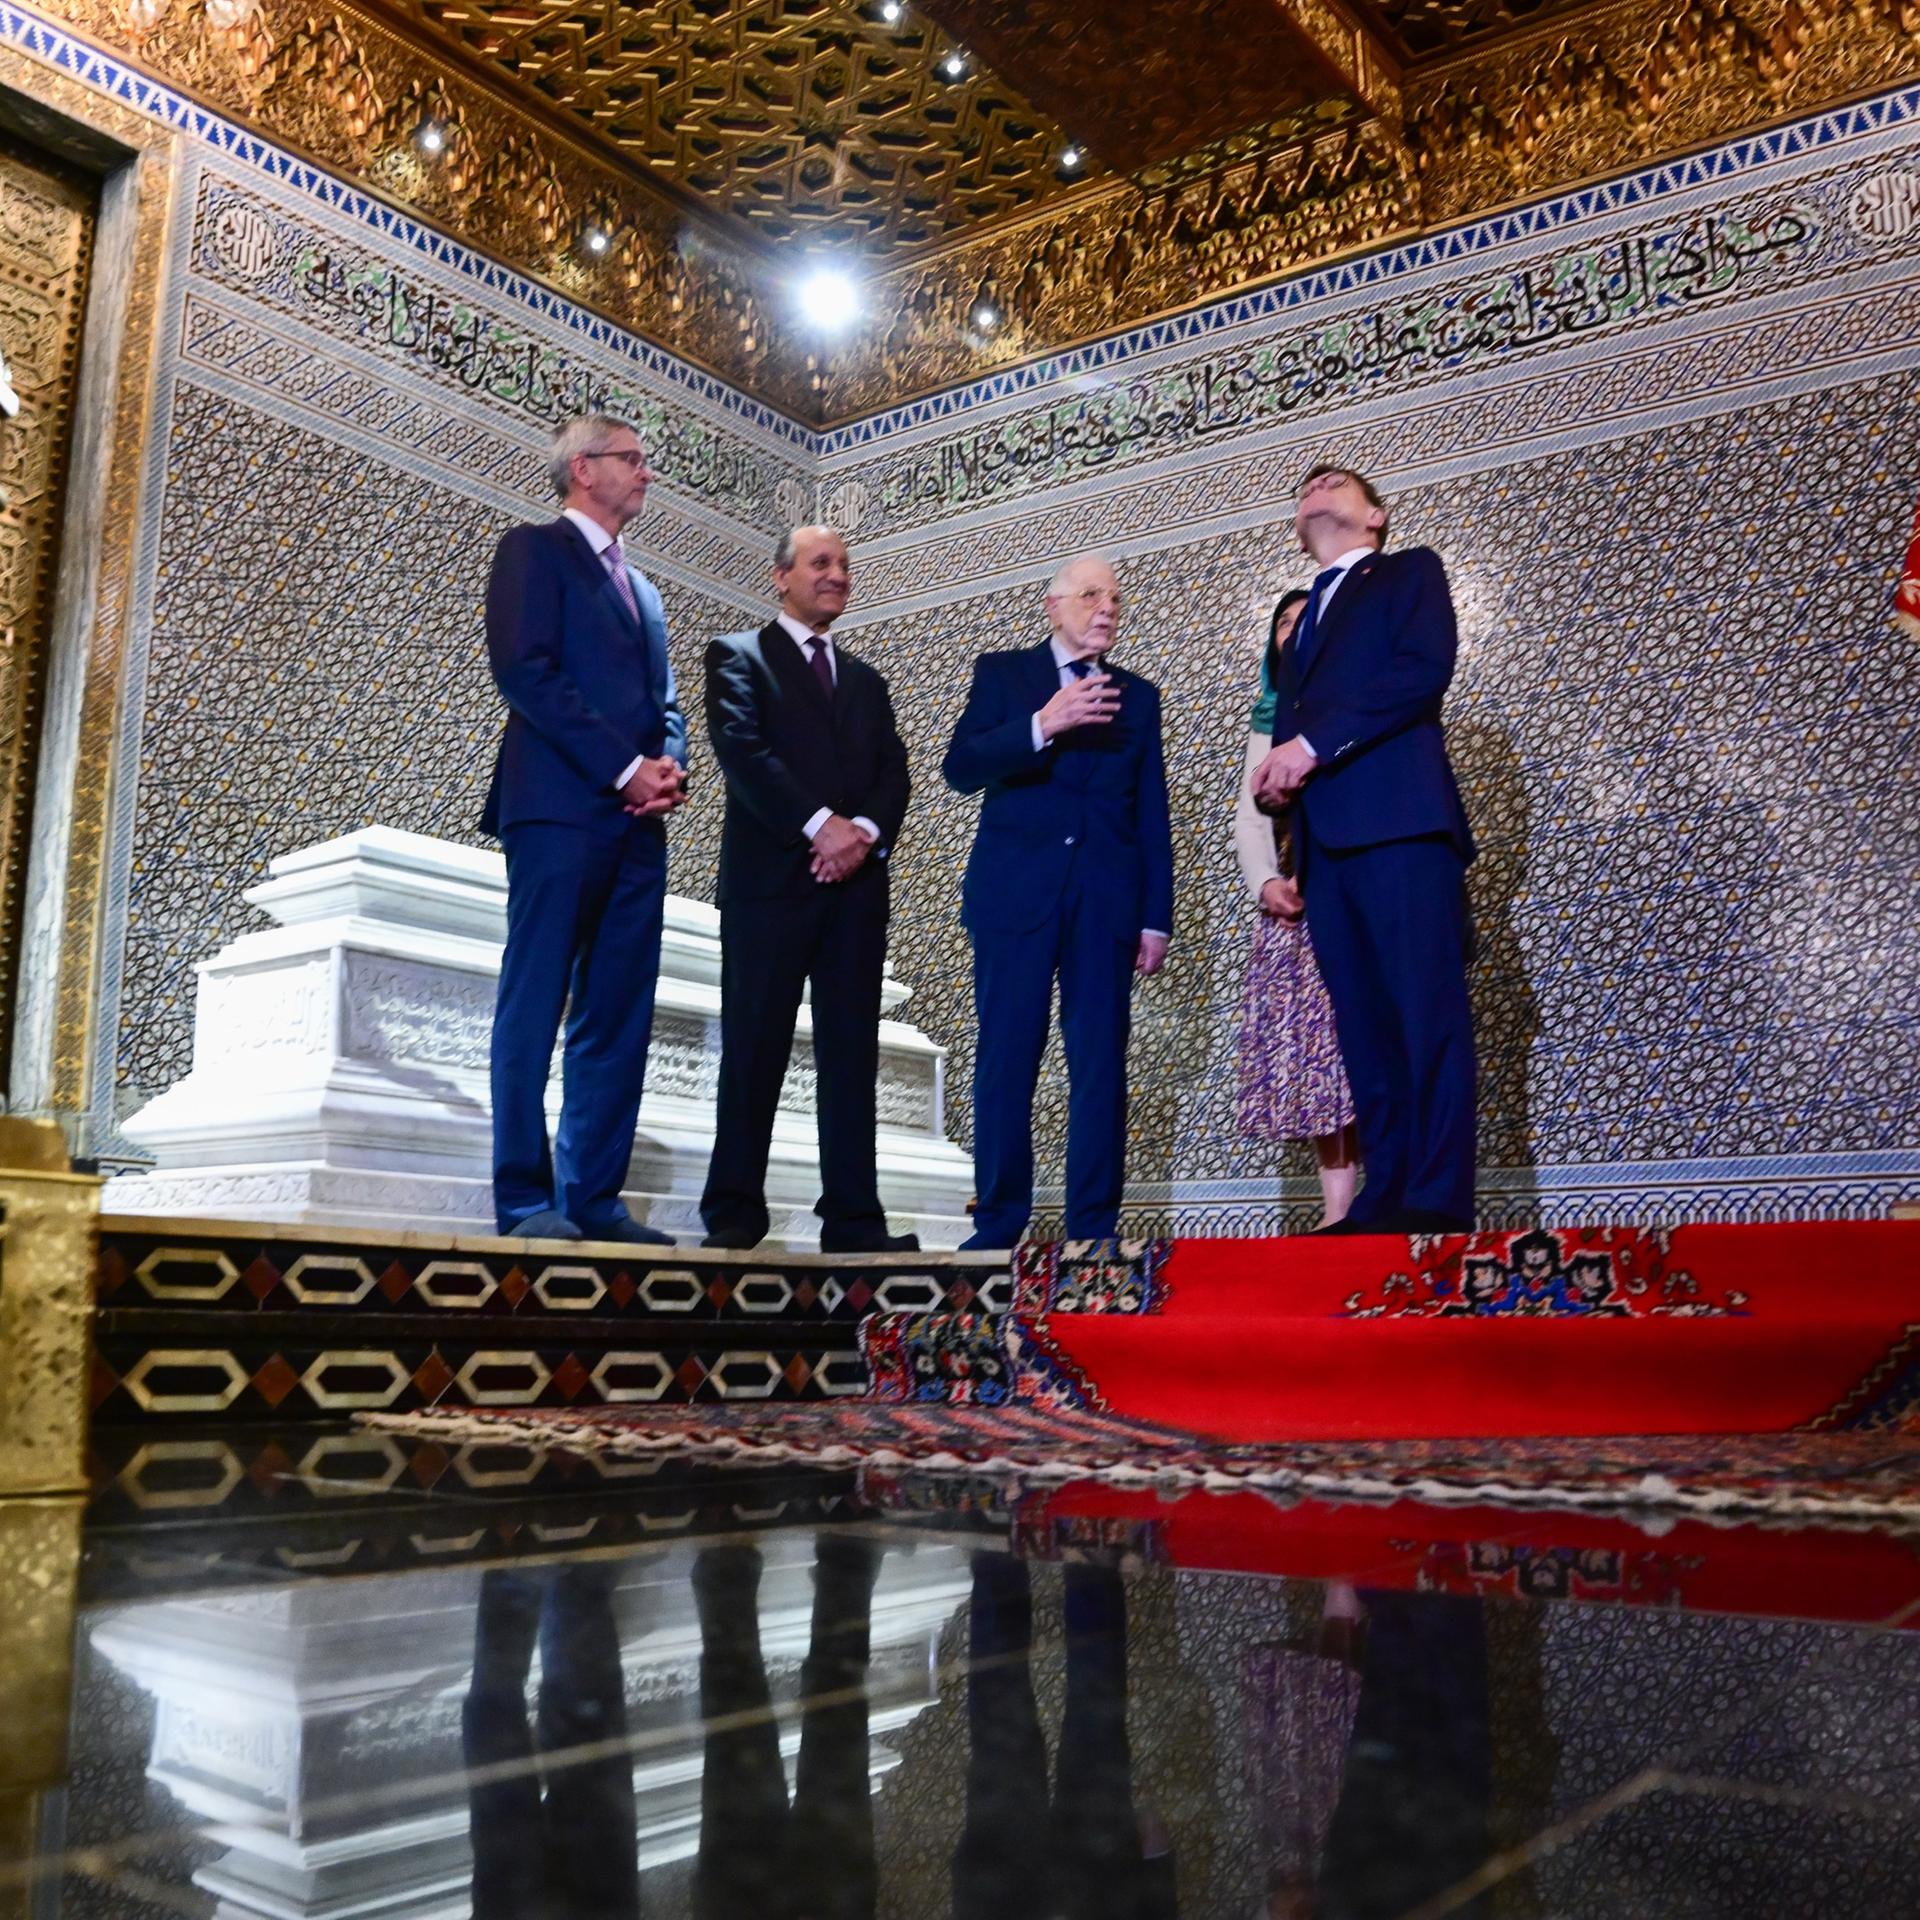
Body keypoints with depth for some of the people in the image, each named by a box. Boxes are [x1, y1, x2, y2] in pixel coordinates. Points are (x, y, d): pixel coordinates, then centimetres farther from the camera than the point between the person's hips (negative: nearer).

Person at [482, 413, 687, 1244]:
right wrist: (625, 766, -14)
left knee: (620, 1017, 3)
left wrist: (669, 764, 1)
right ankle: (525, 1199, -5)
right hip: (560, 807, -7)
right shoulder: (535, 550, 4)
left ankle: (595, 1196, 6)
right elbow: (525, 671, -10)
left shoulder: (640, 586, 27)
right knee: (534, 1005, -6)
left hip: (636, 820, 7)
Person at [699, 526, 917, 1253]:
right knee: (755, 1045, -3)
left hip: (856, 882, 5)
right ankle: (734, 1211, 4)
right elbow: (742, 750, -9)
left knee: (852, 1051, 1)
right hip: (771, 876, -5)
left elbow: (893, 772, 11)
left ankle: (853, 1216, 2)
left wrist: (865, 832, -10)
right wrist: (820, 825, -17)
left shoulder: (866, 679, 23)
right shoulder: (738, 655, 7)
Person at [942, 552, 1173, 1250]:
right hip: (1015, 892, -2)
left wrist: (1157, 917, 6)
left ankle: (1093, 1227, 3)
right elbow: (961, 768, -3)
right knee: (1005, 1060, -3)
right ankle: (999, 1223, 4)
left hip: (1106, 899, 2)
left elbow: (1152, 815, 13)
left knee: (1101, 1066, -2)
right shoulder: (1002, 673, 11)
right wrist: (1042, 726, -18)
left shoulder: (1138, 697, 17)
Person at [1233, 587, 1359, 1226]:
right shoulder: (1270, 722, 23)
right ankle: (1337, 1206, -3)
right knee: (1306, 1045, -3)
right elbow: (1250, 817, 13)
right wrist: (1265, 882, -6)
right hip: (1292, 904, 4)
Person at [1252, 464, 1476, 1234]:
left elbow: (1424, 668, -6)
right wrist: (1276, 775, 1)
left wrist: (1314, 744, -12)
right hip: (1323, 839, 6)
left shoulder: (1411, 572, 13)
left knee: (1427, 1014, -12)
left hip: (1398, 819, -6)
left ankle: (1439, 1202, -15)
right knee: (1363, 1027, 1)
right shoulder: (1303, 617, 31)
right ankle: (1383, 1199, 0)